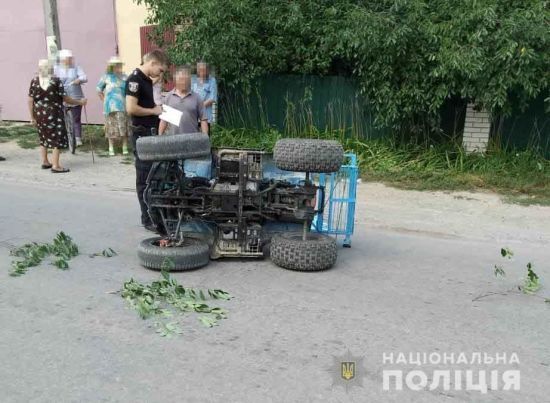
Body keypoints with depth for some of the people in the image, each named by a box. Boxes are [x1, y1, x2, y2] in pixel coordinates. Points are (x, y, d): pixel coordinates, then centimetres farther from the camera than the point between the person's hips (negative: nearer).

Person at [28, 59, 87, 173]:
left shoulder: (34, 81, 0)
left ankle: (45, 162, 25)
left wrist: (32, 117, 7)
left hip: (39, 113, 4)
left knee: (44, 137, 19)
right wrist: (80, 102, 6)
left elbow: (30, 101, -1)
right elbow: (65, 98, -7)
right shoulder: (56, 81, -8)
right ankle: (55, 166, -3)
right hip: (54, 113, -4)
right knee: (57, 138, 0)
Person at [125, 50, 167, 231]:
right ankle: (147, 219, 6)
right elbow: (131, 108, -24)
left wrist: (158, 109, 9)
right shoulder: (135, 79, -14)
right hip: (142, 134, -9)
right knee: (145, 178, -2)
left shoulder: (147, 80, 14)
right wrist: (153, 111, -12)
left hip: (152, 133, 9)